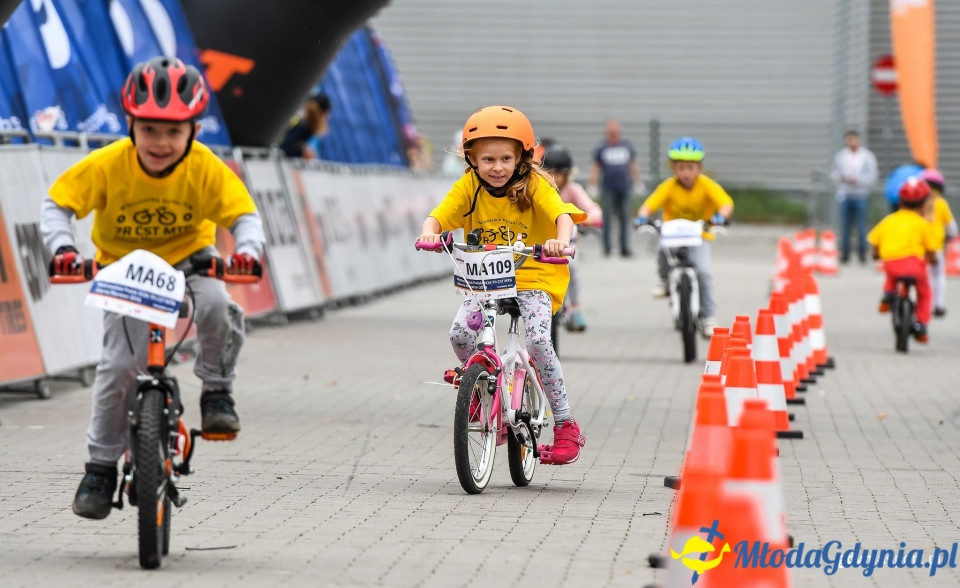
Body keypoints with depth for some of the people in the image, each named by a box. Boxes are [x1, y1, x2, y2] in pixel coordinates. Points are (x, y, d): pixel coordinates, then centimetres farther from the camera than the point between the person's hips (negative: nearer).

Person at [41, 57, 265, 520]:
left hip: (188, 256, 0)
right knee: (119, 364, -15)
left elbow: (245, 215, -17)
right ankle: (101, 465, 4)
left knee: (215, 304, -34)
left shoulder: (206, 169, -21)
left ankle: (217, 392, -7)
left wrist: (246, 250, -38)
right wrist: (62, 248, -35)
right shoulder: (107, 166, -23)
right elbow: (57, 205, -17)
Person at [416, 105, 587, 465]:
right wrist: (430, 233, -40)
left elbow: (563, 214, -28)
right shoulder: (468, 187, -6)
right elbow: (438, 216, -15)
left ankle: (565, 425, -11)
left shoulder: (534, 185, -13)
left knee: (537, 340, -24)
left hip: (534, 277, -3)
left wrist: (561, 241, -51)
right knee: (460, 333, -21)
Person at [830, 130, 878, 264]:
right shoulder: (840, 156, 9)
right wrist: (840, 177, -9)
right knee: (844, 225, 2)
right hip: (844, 195, 2)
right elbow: (834, 173, 14)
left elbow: (872, 176, -2)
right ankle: (845, 253, 10)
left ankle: (862, 253, 6)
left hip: (861, 195, -2)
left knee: (861, 226, -4)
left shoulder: (867, 156, 1)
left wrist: (857, 179, -16)